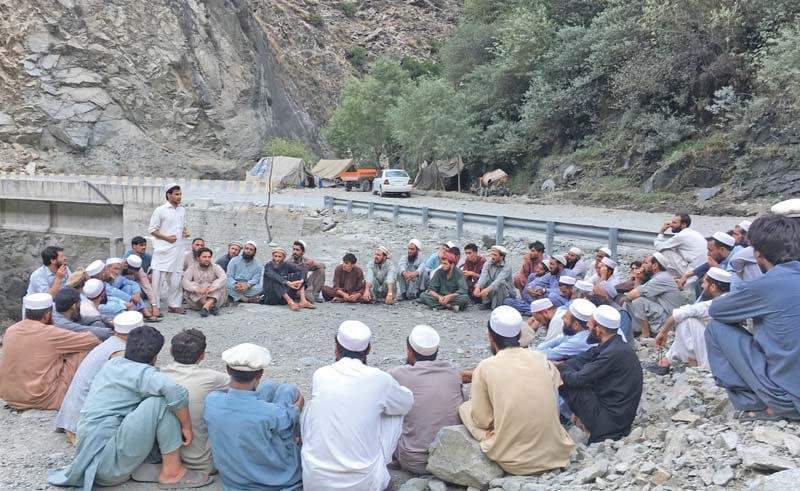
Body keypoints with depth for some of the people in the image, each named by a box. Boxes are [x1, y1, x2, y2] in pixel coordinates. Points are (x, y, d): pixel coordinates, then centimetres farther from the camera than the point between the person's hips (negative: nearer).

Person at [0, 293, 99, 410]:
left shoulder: (10, 330, 3)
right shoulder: (49, 333, -15)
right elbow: (90, 340, -6)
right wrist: (99, 343, 16)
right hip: (41, 399, -7)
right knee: (83, 352, -1)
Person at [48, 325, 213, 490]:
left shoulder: (113, 364, 11)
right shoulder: (142, 372, -13)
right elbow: (176, 392, -32)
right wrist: (187, 426, -16)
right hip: (108, 464, -9)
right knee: (161, 401, -18)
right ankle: (172, 472, -9)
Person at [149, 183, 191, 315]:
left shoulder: (182, 210, 12)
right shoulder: (160, 210, -5)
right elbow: (152, 229, -5)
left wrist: (186, 232, 2)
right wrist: (167, 238, -16)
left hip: (178, 249, 5)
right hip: (163, 250, -5)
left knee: (175, 278, 8)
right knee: (159, 277, -2)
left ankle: (174, 305, 16)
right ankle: (155, 305, 6)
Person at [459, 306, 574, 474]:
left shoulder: (485, 367, -8)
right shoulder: (540, 357, 2)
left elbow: (483, 421, -4)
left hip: (515, 462, -4)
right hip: (557, 453, 4)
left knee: (465, 407, 15)